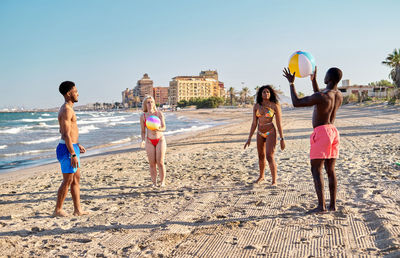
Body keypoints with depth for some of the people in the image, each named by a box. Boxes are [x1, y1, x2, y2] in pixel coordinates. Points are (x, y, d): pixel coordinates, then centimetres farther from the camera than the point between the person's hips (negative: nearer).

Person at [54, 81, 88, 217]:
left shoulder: (66, 109, 16)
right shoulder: (67, 110, -16)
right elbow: (66, 134, -22)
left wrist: (77, 145, 25)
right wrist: (73, 155, -23)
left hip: (71, 147, 10)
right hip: (67, 149, -10)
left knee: (76, 179, 11)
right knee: (67, 181, -1)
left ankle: (78, 209, 16)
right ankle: (58, 210, 11)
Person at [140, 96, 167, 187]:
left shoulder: (159, 113, -4)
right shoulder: (143, 116, 0)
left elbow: (164, 128, -9)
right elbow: (143, 131, 6)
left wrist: (158, 129, -31)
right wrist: (143, 140, -10)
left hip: (160, 140, -1)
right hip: (149, 141, 1)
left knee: (160, 162, -6)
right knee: (152, 164, 1)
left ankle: (162, 182, 7)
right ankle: (154, 182, 11)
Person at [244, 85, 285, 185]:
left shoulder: (275, 106, -11)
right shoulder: (256, 106, 0)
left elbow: (279, 123, -9)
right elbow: (254, 123, 5)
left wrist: (282, 139, -9)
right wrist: (249, 138, 3)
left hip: (270, 133, -5)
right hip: (260, 133, 5)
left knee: (269, 156, -17)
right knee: (261, 156, 19)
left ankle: (274, 181, -9)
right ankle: (261, 176, 41)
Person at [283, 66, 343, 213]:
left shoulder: (321, 96, -19)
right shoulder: (339, 96, 7)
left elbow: (296, 103, -13)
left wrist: (291, 83, -3)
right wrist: (313, 81, 29)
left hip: (321, 132, -8)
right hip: (333, 131, 8)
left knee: (316, 169, -4)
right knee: (330, 170, 11)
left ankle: (321, 205, -7)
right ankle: (333, 204, 13)